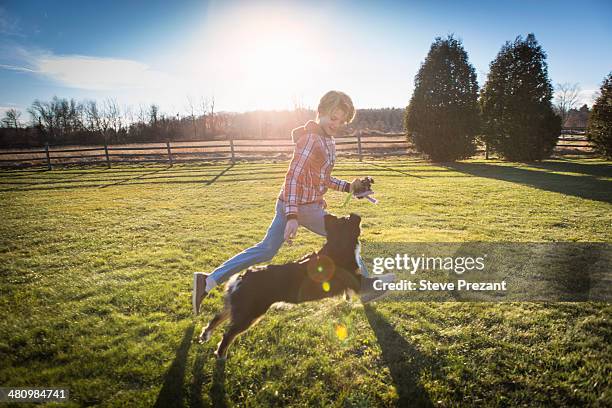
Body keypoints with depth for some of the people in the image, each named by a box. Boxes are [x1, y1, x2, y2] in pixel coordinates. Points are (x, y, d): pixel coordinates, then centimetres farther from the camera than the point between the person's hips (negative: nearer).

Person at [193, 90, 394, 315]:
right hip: (302, 207, -9)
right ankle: (365, 288, 26)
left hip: (288, 204, 9)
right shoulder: (310, 139, -17)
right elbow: (293, 177, -24)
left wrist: (348, 186, 13)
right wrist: (292, 217, -30)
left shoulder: (328, 140, 15)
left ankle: (208, 281, 11)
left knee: (265, 250, 10)